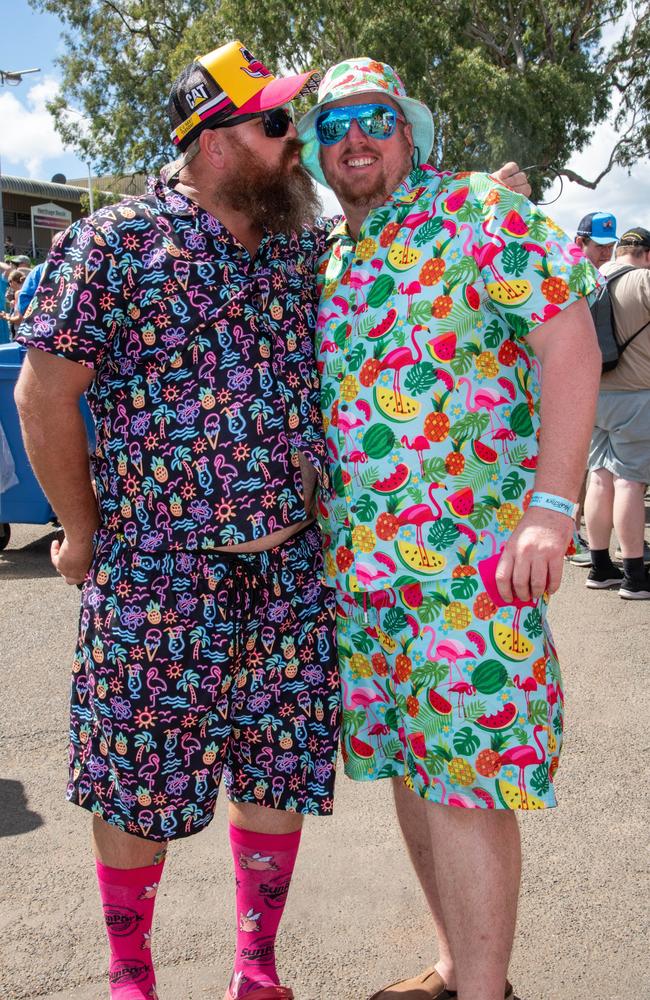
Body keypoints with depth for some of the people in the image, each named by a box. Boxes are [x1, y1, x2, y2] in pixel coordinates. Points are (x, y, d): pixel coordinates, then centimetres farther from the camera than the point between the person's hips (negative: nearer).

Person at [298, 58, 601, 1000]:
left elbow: (570, 341, -11)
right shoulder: (330, 264, 17)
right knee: (407, 764, 14)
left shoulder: (480, 210, -3)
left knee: (465, 782, -5)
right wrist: (313, 522, 14)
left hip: (470, 558, -7)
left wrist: (550, 509, -20)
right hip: (359, 562, 7)